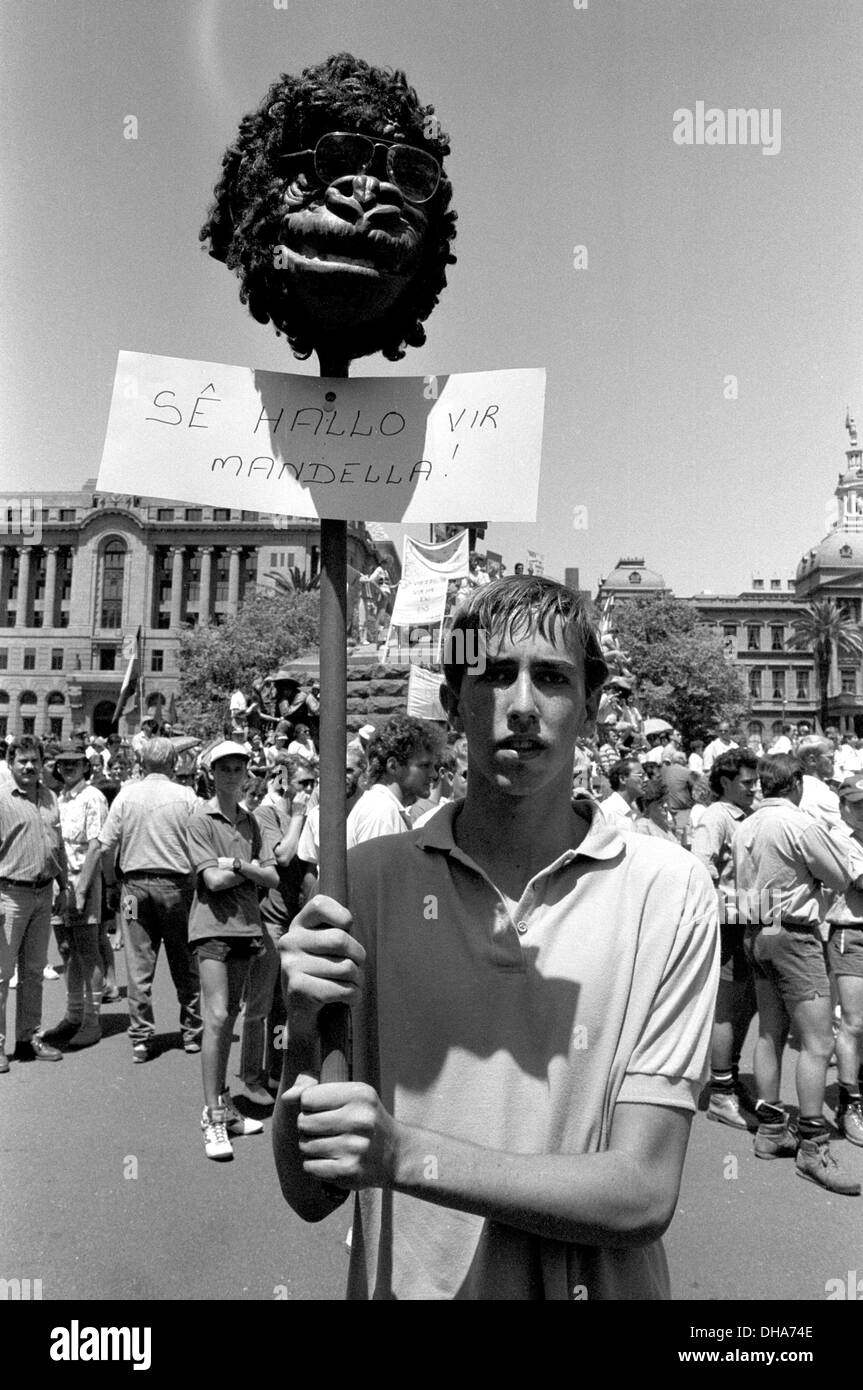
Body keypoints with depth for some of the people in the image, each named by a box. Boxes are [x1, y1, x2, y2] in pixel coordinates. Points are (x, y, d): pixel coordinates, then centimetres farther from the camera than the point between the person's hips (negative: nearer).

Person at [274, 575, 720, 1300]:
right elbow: (311, 1195, -8)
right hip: (404, 1280, 1)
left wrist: (404, 1154, -24)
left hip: (596, 1281, 0)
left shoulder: (667, 889, -14)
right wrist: (305, 1031, -26)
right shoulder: (369, 877, -11)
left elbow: (643, 1195, -14)